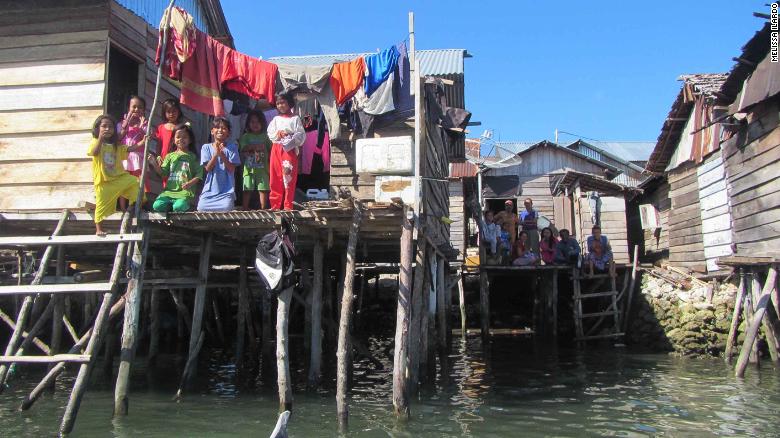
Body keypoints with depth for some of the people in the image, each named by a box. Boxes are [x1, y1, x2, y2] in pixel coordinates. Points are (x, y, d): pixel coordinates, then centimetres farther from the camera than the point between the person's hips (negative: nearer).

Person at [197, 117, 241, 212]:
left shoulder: (232, 147, 4)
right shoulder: (206, 147, 6)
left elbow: (232, 169, -3)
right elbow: (208, 168, -3)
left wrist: (222, 155, -17)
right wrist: (216, 154, -17)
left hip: (226, 189, -1)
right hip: (210, 189, 1)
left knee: (226, 208, -26)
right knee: (201, 208, -20)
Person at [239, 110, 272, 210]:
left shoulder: (265, 136, 9)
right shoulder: (246, 136, 7)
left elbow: (270, 149, 7)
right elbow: (243, 148, -7)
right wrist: (255, 147, -20)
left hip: (262, 168, 1)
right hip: (249, 168, 0)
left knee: (263, 189, 0)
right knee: (247, 190, 1)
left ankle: (263, 209, 7)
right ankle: (245, 209, 9)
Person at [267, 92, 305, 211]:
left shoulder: (295, 119, 2)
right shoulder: (276, 119, 14)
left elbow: (301, 135, -5)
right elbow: (270, 134, 6)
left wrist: (291, 139, -18)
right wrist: (278, 134, -11)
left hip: (290, 150, -4)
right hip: (276, 149, 4)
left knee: (289, 178, -5)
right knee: (275, 178, 4)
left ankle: (288, 206, 0)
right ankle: (275, 205, 10)